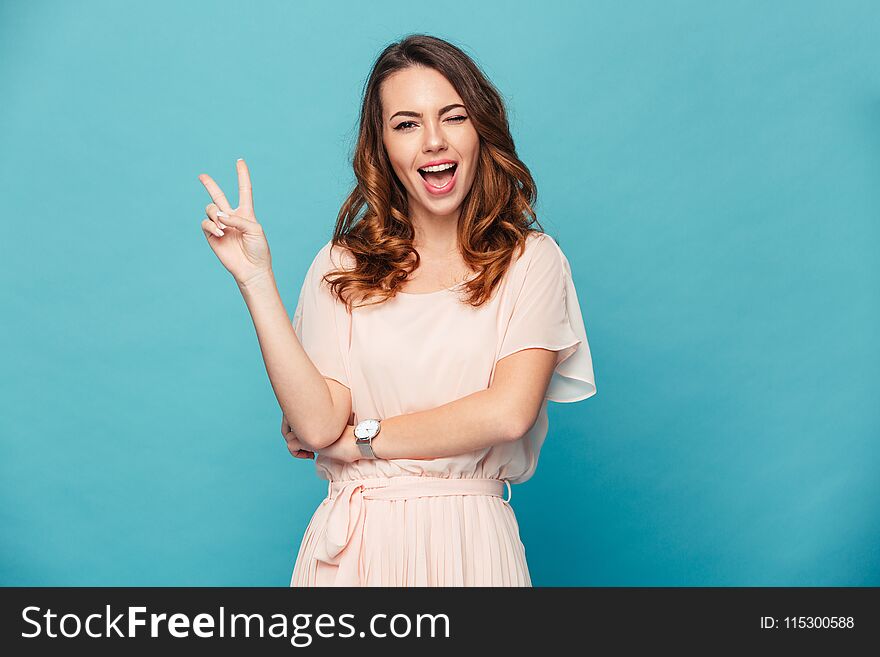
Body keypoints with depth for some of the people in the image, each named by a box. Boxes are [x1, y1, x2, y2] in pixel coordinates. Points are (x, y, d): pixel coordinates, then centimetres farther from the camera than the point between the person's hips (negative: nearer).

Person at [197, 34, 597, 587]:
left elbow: (507, 413, -14)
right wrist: (255, 278, -11)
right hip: (354, 545, 1)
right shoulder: (343, 266, 2)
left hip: (472, 540, -1)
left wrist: (357, 438, -7)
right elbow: (317, 424, -9)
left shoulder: (531, 260, -2)